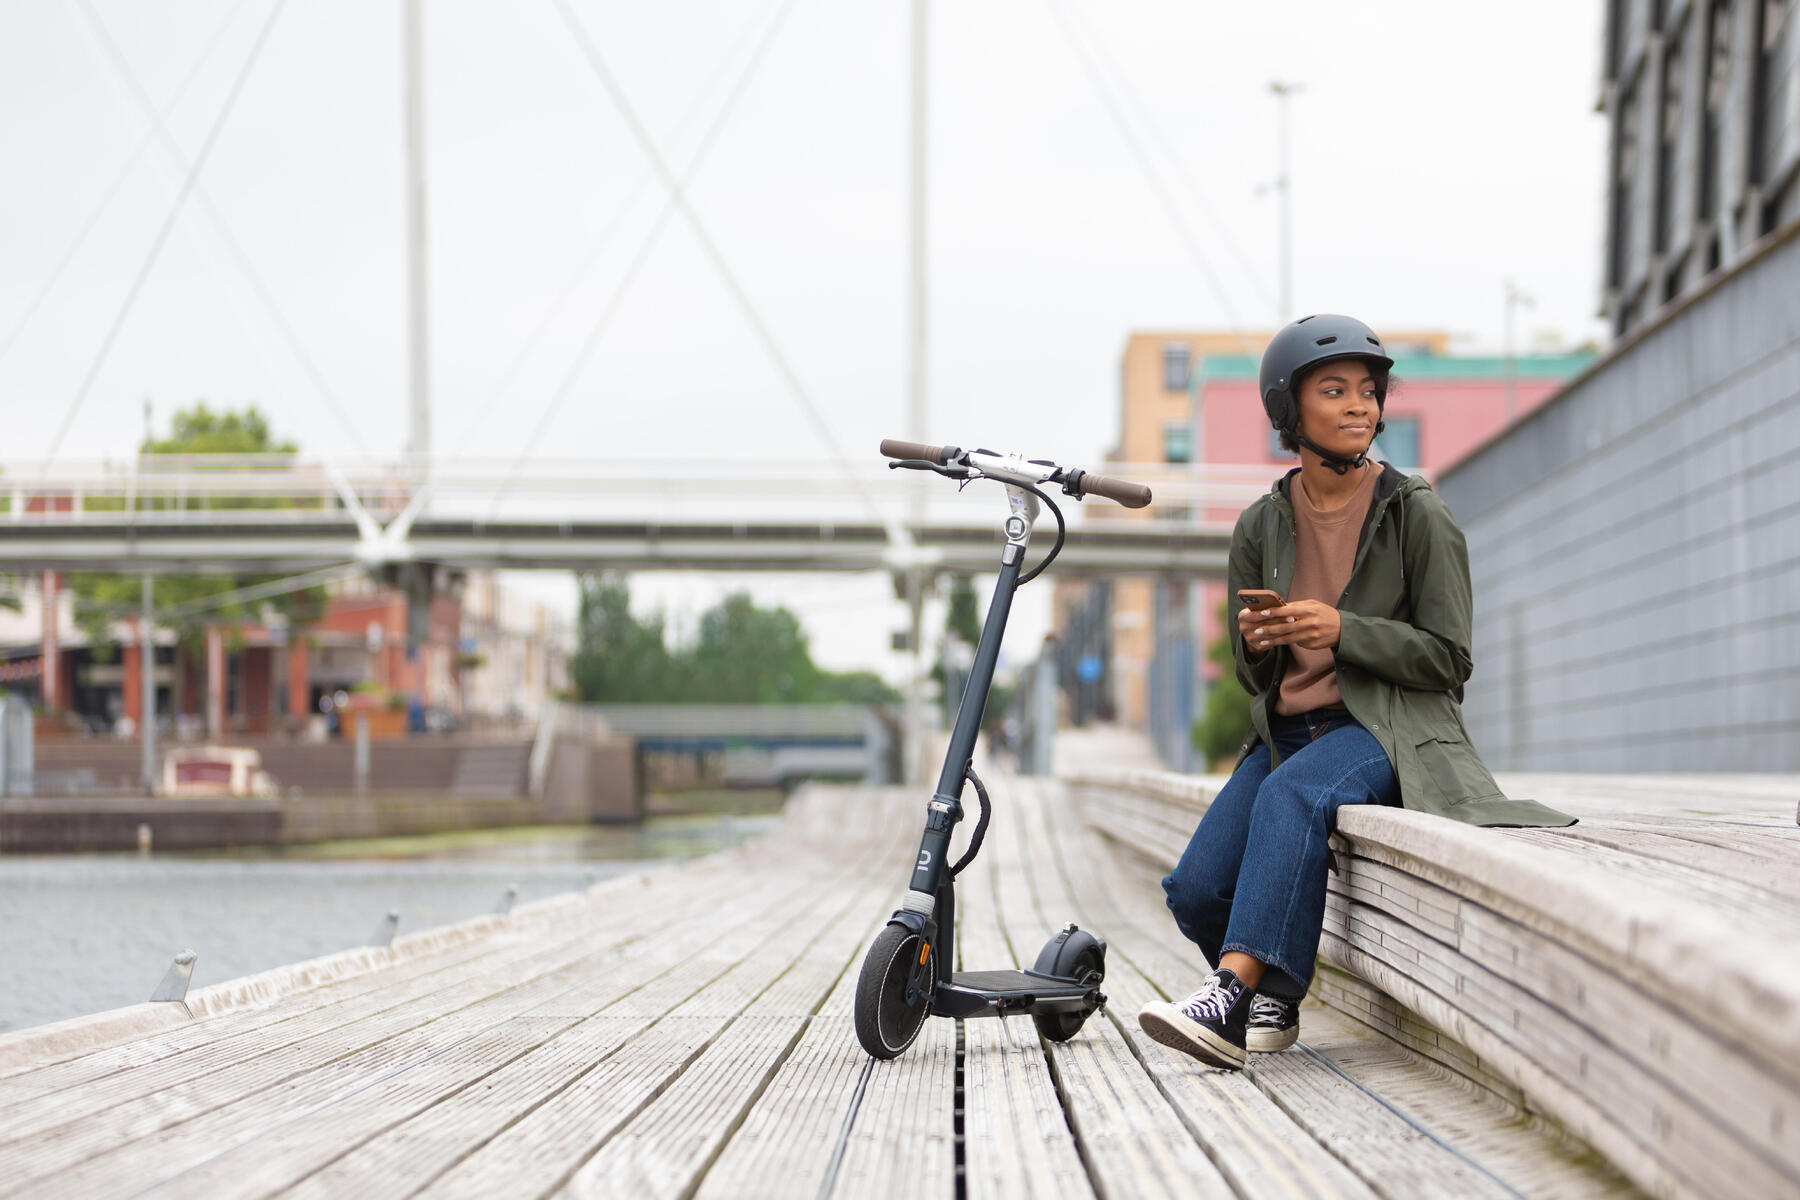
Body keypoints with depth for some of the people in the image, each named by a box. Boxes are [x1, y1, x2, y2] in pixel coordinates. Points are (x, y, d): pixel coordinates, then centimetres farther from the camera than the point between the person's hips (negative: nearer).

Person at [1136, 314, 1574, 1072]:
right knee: (1196, 890, -16)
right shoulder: (1262, 526, 9)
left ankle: (1232, 996, -46)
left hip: (1384, 728, -4)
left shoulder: (1417, 514, -2)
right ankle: (1273, 999, 15)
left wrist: (1343, 631, -20)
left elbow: (1448, 659, -6)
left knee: (1294, 794, -38)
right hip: (1286, 731, 5)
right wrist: (1256, 644, -10)